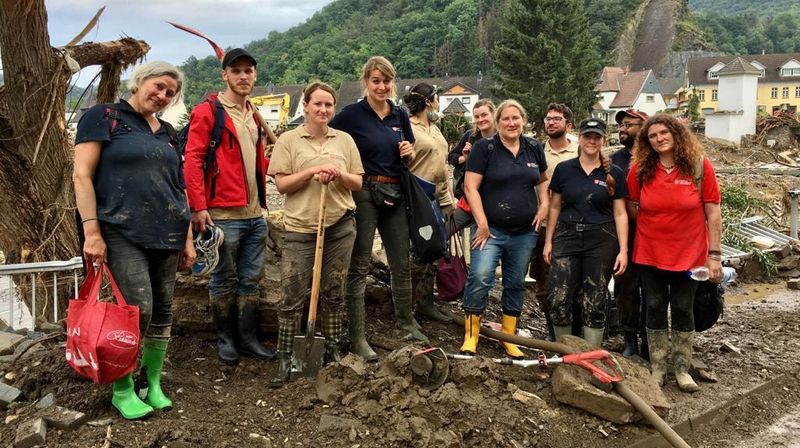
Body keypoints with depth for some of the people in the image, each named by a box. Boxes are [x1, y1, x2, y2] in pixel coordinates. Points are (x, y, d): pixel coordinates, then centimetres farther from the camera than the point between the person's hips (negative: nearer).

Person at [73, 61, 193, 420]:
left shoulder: (167, 133, 17)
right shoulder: (104, 117, -1)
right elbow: (82, 175, -7)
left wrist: (187, 238, 16)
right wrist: (91, 231, -15)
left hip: (167, 234, 6)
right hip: (124, 234, -6)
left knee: (162, 310, 7)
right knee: (139, 308, -12)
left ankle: (153, 383, 23)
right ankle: (122, 389, 8)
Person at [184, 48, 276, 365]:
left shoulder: (253, 115, 16)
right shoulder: (207, 111, -6)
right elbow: (193, 159, -11)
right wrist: (199, 207, -16)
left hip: (255, 214, 7)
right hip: (223, 215, -7)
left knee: (251, 280, 12)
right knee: (224, 280, 6)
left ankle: (248, 338, 23)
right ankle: (225, 339, 20)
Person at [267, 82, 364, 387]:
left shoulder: (345, 140, 10)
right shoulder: (288, 140, 2)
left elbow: (357, 183, 10)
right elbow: (281, 185, -3)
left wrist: (339, 174, -10)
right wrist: (312, 171, -16)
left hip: (340, 225, 3)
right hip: (300, 227, -3)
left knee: (334, 292, 12)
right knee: (293, 296, -3)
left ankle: (333, 350, 26)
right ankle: (285, 358, 9)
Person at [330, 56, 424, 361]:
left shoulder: (400, 115, 10)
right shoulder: (352, 114, -6)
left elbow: (410, 156, 21)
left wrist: (410, 152, 0)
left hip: (395, 195, 5)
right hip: (364, 193, -5)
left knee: (402, 262, 14)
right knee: (359, 267, -1)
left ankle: (407, 324, 33)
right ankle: (356, 338, 7)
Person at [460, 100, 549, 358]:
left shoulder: (534, 148, 7)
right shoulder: (484, 148, -6)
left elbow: (542, 180, 23)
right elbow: (470, 187, -10)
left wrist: (544, 206, 7)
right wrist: (482, 224, -14)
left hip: (525, 233, 5)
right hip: (491, 230, -4)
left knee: (516, 284, 12)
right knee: (480, 277, -19)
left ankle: (509, 338, 25)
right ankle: (471, 335, -6)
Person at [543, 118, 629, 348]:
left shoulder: (614, 173, 3)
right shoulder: (564, 169, 6)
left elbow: (620, 214, 3)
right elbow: (554, 208, 10)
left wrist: (623, 250, -3)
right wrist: (548, 241, 7)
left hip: (601, 241, 0)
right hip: (567, 237, 1)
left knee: (595, 303, 4)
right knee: (559, 300, -5)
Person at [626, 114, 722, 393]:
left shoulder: (699, 165, -9)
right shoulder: (641, 169, -5)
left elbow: (713, 213, -8)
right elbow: (631, 205, 10)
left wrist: (714, 255, -9)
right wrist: (650, 224, 0)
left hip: (688, 253, -1)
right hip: (650, 254, 2)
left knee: (683, 309, 9)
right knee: (655, 309, 8)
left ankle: (682, 369, 22)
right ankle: (657, 368, 21)